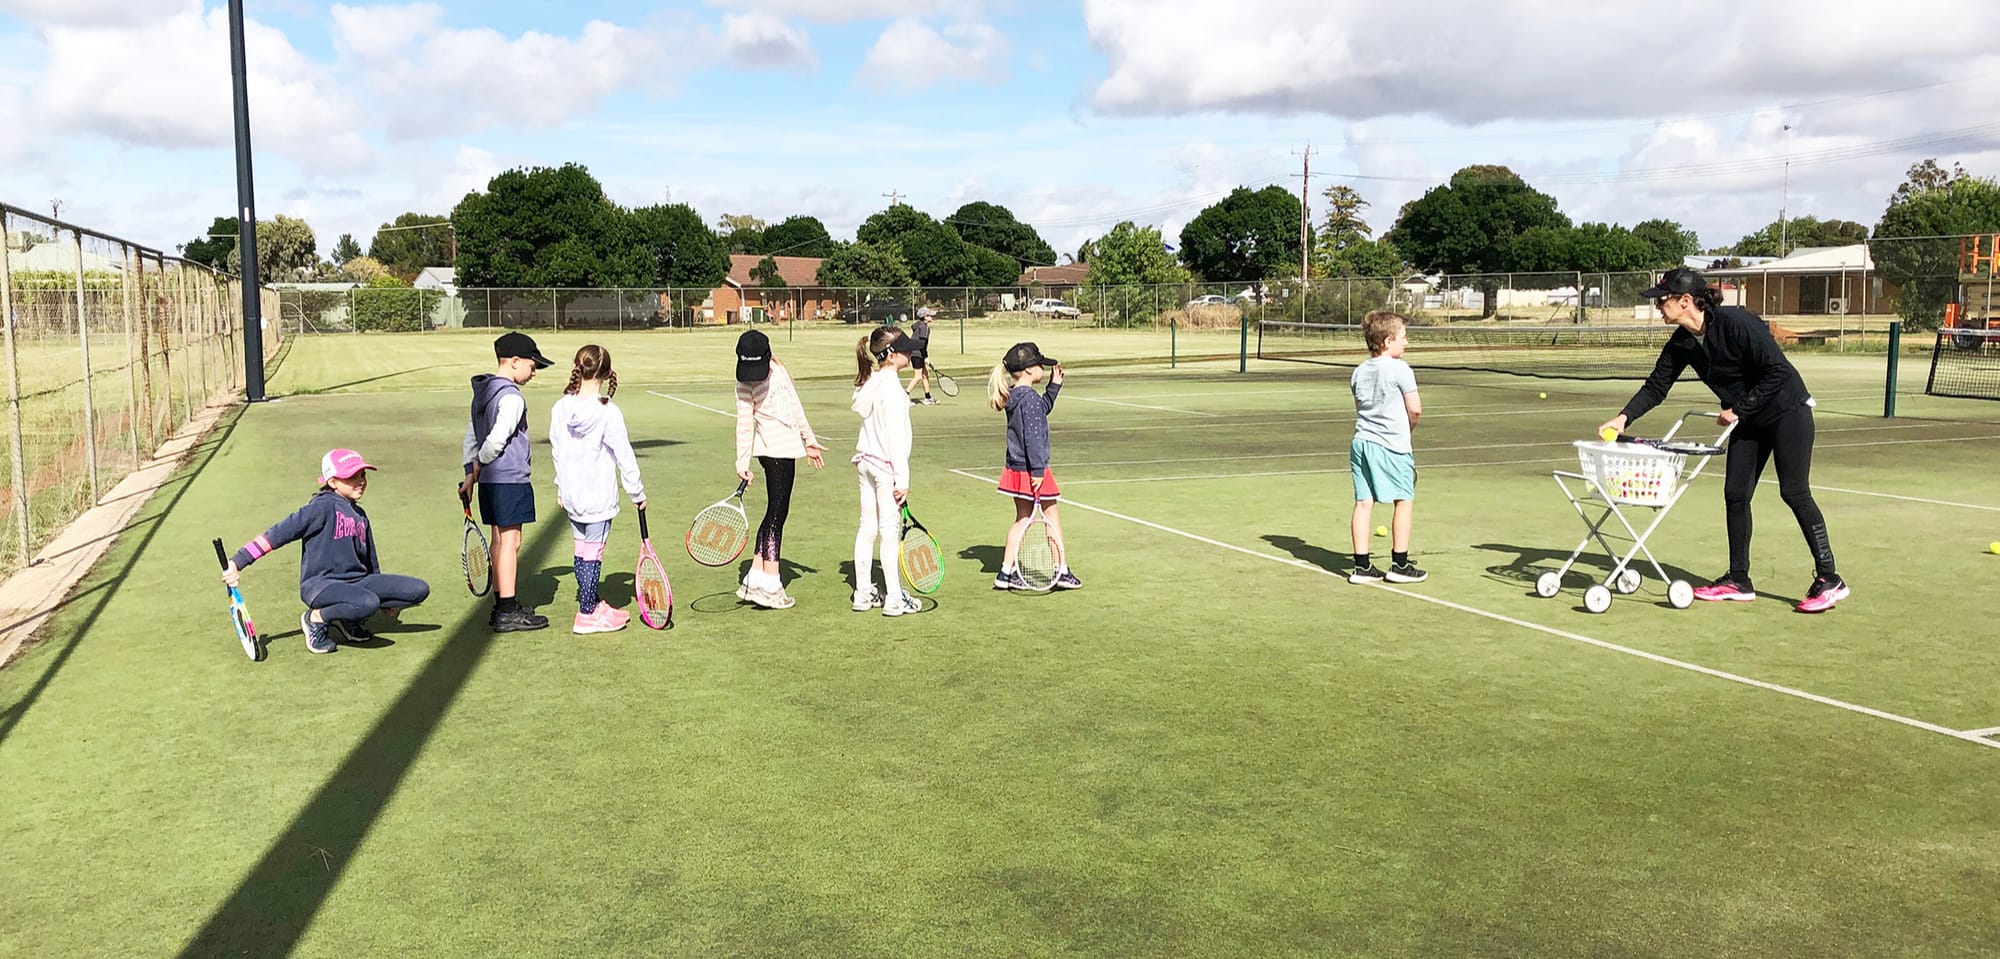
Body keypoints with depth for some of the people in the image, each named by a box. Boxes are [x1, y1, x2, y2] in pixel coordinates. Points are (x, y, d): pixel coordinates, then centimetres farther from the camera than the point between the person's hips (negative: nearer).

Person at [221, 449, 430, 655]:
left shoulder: (360, 515, 16)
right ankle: (315, 618, -8)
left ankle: (351, 619, 4)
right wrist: (238, 562, -23)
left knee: (419, 590, -9)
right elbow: (280, 533, -15)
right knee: (367, 603, -39)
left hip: (357, 582, 8)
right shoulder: (323, 507, -8)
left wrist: (386, 597, 31)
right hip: (320, 585, -8)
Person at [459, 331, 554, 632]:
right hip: (510, 480, -9)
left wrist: (471, 472, 18)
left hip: (490, 481, 9)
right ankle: (508, 613, -4)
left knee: (500, 540, 14)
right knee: (510, 541, -6)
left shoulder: (483, 391, 15)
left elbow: (471, 435, 18)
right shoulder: (511, 397, -15)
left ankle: (501, 606, 20)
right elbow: (497, 440, -20)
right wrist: (480, 466, -4)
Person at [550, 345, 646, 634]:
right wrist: (637, 494, -1)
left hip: (571, 494, 5)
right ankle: (587, 615, 10)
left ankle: (593, 603, 32)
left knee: (581, 550, 17)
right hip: (599, 496, -5)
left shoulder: (560, 409, -2)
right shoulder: (608, 413, -17)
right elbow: (625, 457, -12)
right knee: (592, 553, 2)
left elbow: (557, 451, 9)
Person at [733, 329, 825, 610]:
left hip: (787, 449, 8)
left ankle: (754, 580, 17)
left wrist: (809, 440, 25)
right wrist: (742, 462, -15)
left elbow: (795, 407, 19)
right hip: (774, 451, -8)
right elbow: (744, 424, -10)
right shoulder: (745, 384, -9)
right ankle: (769, 585, -7)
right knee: (777, 513, -8)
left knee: (776, 513, 11)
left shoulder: (779, 370, 9)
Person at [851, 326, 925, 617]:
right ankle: (894, 599, 5)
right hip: (886, 465, -9)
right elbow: (895, 434, -19)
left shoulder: (869, 383, 9)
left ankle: (863, 593, 19)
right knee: (890, 532, -2)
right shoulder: (890, 386, -17)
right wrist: (902, 478, -18)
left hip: (866, 461, 9)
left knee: (867, 529, 12)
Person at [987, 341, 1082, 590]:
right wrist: (1037, 470, -23)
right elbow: (1032, 436, -23)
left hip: (1015, 468, 9)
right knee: (1052, 516, 5)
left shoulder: (1012, 396, 9)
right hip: (1030, 469, -9)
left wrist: (1054, 385, 21)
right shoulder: (1029, 397, -19)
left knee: (1022, 519, 15)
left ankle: (1007, 572, 14)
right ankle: (1062, 571, 13)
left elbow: (1042, 409, 28)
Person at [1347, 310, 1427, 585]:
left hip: (1361, 441, 6)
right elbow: (1415, 409, -8)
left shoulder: (1359, 372, 10)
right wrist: (1408, 428, 12)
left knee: (1363, 502, 5)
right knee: (1404, 500, 5)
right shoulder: (1400, 369, -10)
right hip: (1392, 445, -6)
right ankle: (1399, 564, 8)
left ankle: (1362, 565, 7)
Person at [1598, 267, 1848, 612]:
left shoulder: (1735, 323, -26)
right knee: (1735, 495, 6)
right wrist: (1624, 417, -17)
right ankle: (1738, 581, 14)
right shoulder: (1681, 344, -4)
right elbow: (1656, 386, -2)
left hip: (1788, 411, -8)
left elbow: (1777, 371, -24)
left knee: (1794, 492, -9)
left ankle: (1829, 580, -1)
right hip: (1749, 421, 8)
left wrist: (1739, 409, -21)